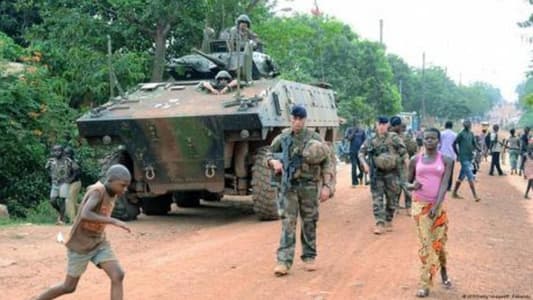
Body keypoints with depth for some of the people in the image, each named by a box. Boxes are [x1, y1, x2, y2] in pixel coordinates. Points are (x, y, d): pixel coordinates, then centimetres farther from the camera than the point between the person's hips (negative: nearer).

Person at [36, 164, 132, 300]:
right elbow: (85, 215, -40)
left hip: (99, 244, 6)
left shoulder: (111, 192, 0)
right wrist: (114, 221, -40)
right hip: (80, 246, -6)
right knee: (69, 287, 8)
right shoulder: (97, 191, -25)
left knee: (118, 276, -13)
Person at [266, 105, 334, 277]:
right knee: (288, 222, -7)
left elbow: (327, 163, 0)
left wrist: (327, 186, -8)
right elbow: (269, 155, 15)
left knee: (309, 223, 8)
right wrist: (274, 162, -9)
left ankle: (309, 257, 23)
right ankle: (284, 262, -9)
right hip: (289, 185, 0)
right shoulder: (282, 138, 3)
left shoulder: (314, 138, -2)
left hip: (309, 186, 0)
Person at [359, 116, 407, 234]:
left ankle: (389, 221, 24)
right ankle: (380, 223, -6)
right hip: (376, 173, 2)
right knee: (377, 198, -5)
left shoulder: (393, 138, -4)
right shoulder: (371, 140, 5)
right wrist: (365, 164, -5)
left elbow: (403, 152, -5)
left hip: (391, 173, -2)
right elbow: (361, 152, 8)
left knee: (391, 198, 8)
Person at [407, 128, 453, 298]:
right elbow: (409, 181, 11)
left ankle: (443, 271, 35)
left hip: (437, 205, -1)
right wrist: (413, 186, -13)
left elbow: (444, 184, -9)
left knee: (439, 242, 5)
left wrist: (436, 206, -19)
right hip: (420, 205, 1)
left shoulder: (445, 161, -1)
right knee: (425, 243, 0)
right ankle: (425, 284, 5)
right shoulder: (415, 160, 3)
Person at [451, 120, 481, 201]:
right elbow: (454, 144, -7)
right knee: (470, 177, -11)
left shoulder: (471, 134, 11)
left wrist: (479, 150, -4)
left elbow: (474, 144, 14)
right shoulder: (461, 134, -9)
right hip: (464, 158, -7)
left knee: (461, 176, 14)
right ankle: (475, 196, -11)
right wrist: (458, 155, -6)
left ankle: (454, 193, 24)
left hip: (469, 158, 8)